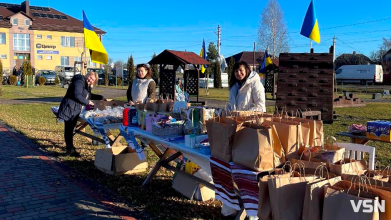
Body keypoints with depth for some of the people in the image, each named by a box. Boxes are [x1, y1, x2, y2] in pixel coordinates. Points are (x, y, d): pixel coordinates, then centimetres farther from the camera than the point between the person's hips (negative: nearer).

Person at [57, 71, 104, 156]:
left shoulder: (87, 86, 20)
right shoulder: (80, 82, -12)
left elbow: (90, 96, 37)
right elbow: (77, 95, -22)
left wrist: (101, 97, 28)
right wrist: (87, 102, -13)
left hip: (75, 109, 10)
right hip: (69, 108, -10)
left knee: (70, 129, 14)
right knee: (68, 129, -4)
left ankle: (70, 148, 20)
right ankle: (70, 149, -1)